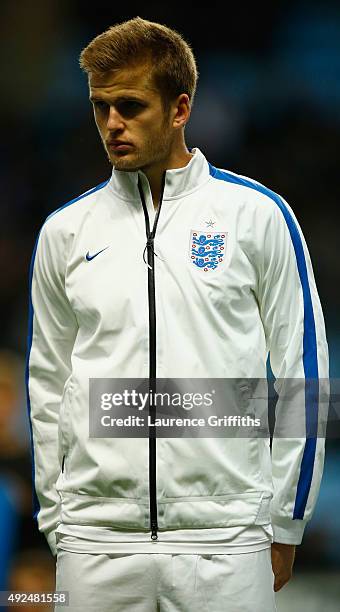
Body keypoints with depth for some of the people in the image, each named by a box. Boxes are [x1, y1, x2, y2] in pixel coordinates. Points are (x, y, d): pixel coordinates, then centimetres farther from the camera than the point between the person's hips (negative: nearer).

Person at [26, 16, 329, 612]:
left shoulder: (257, 215, 1)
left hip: (225, 540, -2)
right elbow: (47, 384, 14)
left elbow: (301, 373, 3)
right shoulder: (66, 231, 9)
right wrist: (55, 520, 10)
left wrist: (285, 526, 2)